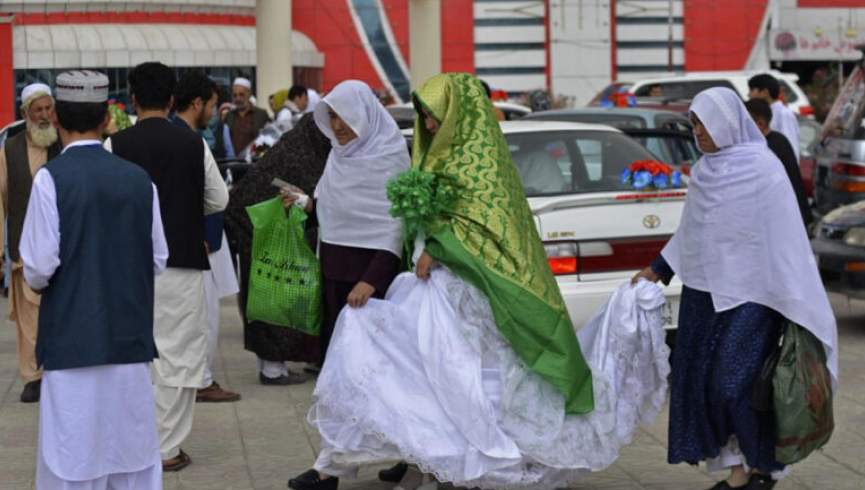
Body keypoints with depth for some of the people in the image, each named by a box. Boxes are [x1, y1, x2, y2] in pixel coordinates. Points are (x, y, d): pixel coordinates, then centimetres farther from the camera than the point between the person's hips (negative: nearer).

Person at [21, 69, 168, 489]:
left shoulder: (51, 179, -12)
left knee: (73, 454, 4)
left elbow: (39, 268, -13)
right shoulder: (139, 179, -1)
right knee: (133, 452, 11)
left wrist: (37, 281, 9)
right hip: (130, 334, 4)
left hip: (72, 336, -3)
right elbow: (158, 260, 4)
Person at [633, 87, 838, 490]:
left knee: (736, 384, -9)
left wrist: (797, 305, -17)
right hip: (704, 293, 7)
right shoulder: (704, 172, 9)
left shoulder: (763, 169, -11)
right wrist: (658, 271, 21)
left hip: (748, 295, -7)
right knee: (703, 383, 4)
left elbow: (786, 235, -14)